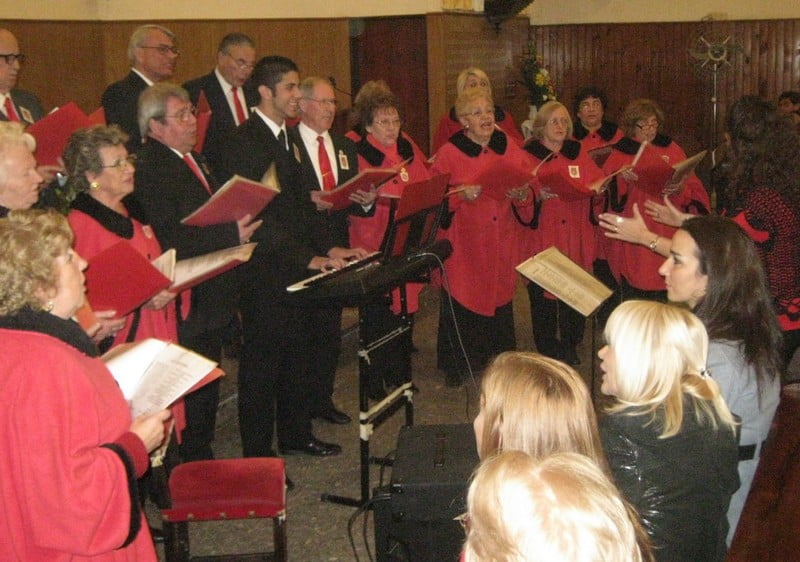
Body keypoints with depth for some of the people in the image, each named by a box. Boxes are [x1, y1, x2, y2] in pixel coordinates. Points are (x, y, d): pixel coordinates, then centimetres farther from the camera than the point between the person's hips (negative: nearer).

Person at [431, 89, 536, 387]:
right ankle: (456, 365, 16)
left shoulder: (509, 148, 6)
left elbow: (529, 189, 8)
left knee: (500, 297, 10)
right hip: (464, 242, -3)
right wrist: (462, 195, -23)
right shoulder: (449, 153, -5)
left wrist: (522, 193, -14)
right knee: (461, 300, 2)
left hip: (502, 241, 3)